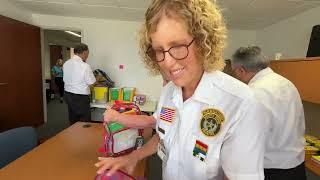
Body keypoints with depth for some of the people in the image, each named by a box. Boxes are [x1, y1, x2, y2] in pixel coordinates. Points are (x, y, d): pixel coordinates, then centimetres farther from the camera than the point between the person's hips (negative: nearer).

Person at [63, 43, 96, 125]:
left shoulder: (66, 64, 2)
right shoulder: (85, 66, -19)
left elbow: (65, 79, 9)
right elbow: (91, 83, -12)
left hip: (68, 95, 8)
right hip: (81, 97, -7)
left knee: (73, 121, 20)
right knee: (84, 122, 6)